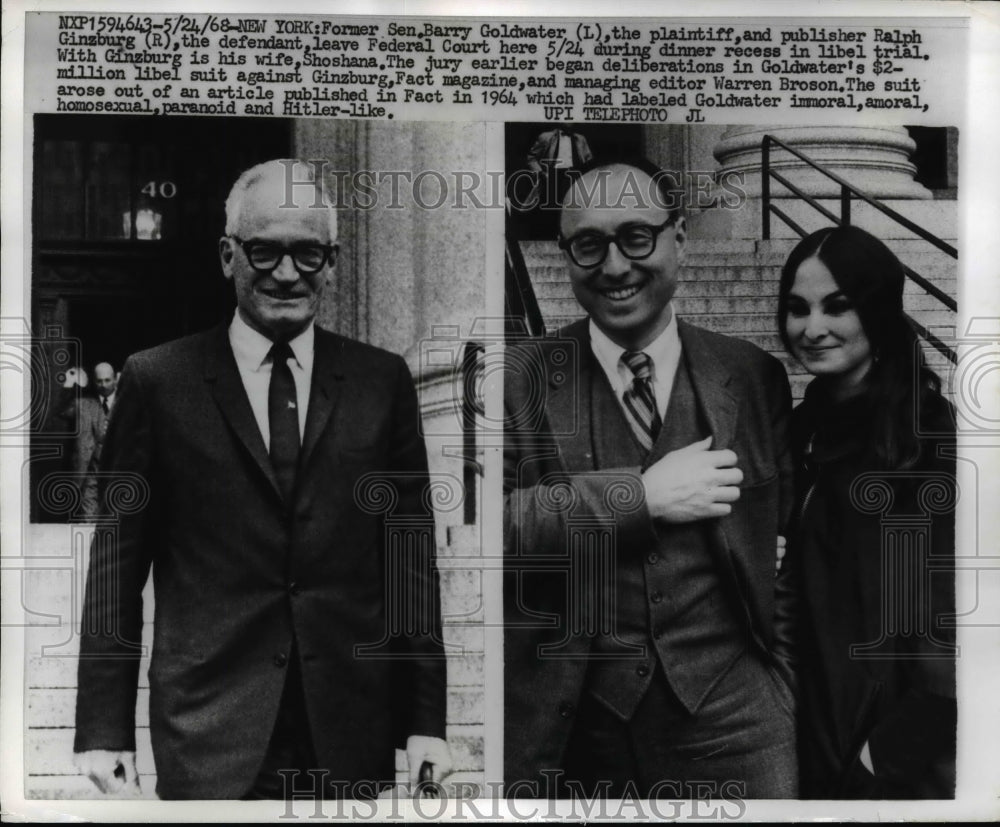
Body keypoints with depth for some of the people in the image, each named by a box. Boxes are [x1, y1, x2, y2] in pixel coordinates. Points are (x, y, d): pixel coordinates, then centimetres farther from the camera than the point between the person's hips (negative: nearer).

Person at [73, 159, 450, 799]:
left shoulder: (383, 381, 3)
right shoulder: (158, 381, -1)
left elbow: (412, 558, 4)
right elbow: (117, 565, 0)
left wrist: (426, 721, 1)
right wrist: (105, 730, -3)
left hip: (354, 734, 2)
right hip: (209, 740, -1)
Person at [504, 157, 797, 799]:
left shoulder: (752, 376, 4)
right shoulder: (521, 379, -2)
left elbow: (791, 548, 9)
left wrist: (781, 690, 6)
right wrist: (641, 496, -17)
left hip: (729, 719, 2)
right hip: (570, 724, -1)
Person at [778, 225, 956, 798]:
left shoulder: (930, 432, -16)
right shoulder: (810, 424, 5)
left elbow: (950, 624, -18)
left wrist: (893, 749, -16)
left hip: (909, 757, -6)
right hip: (822, 731, 6)